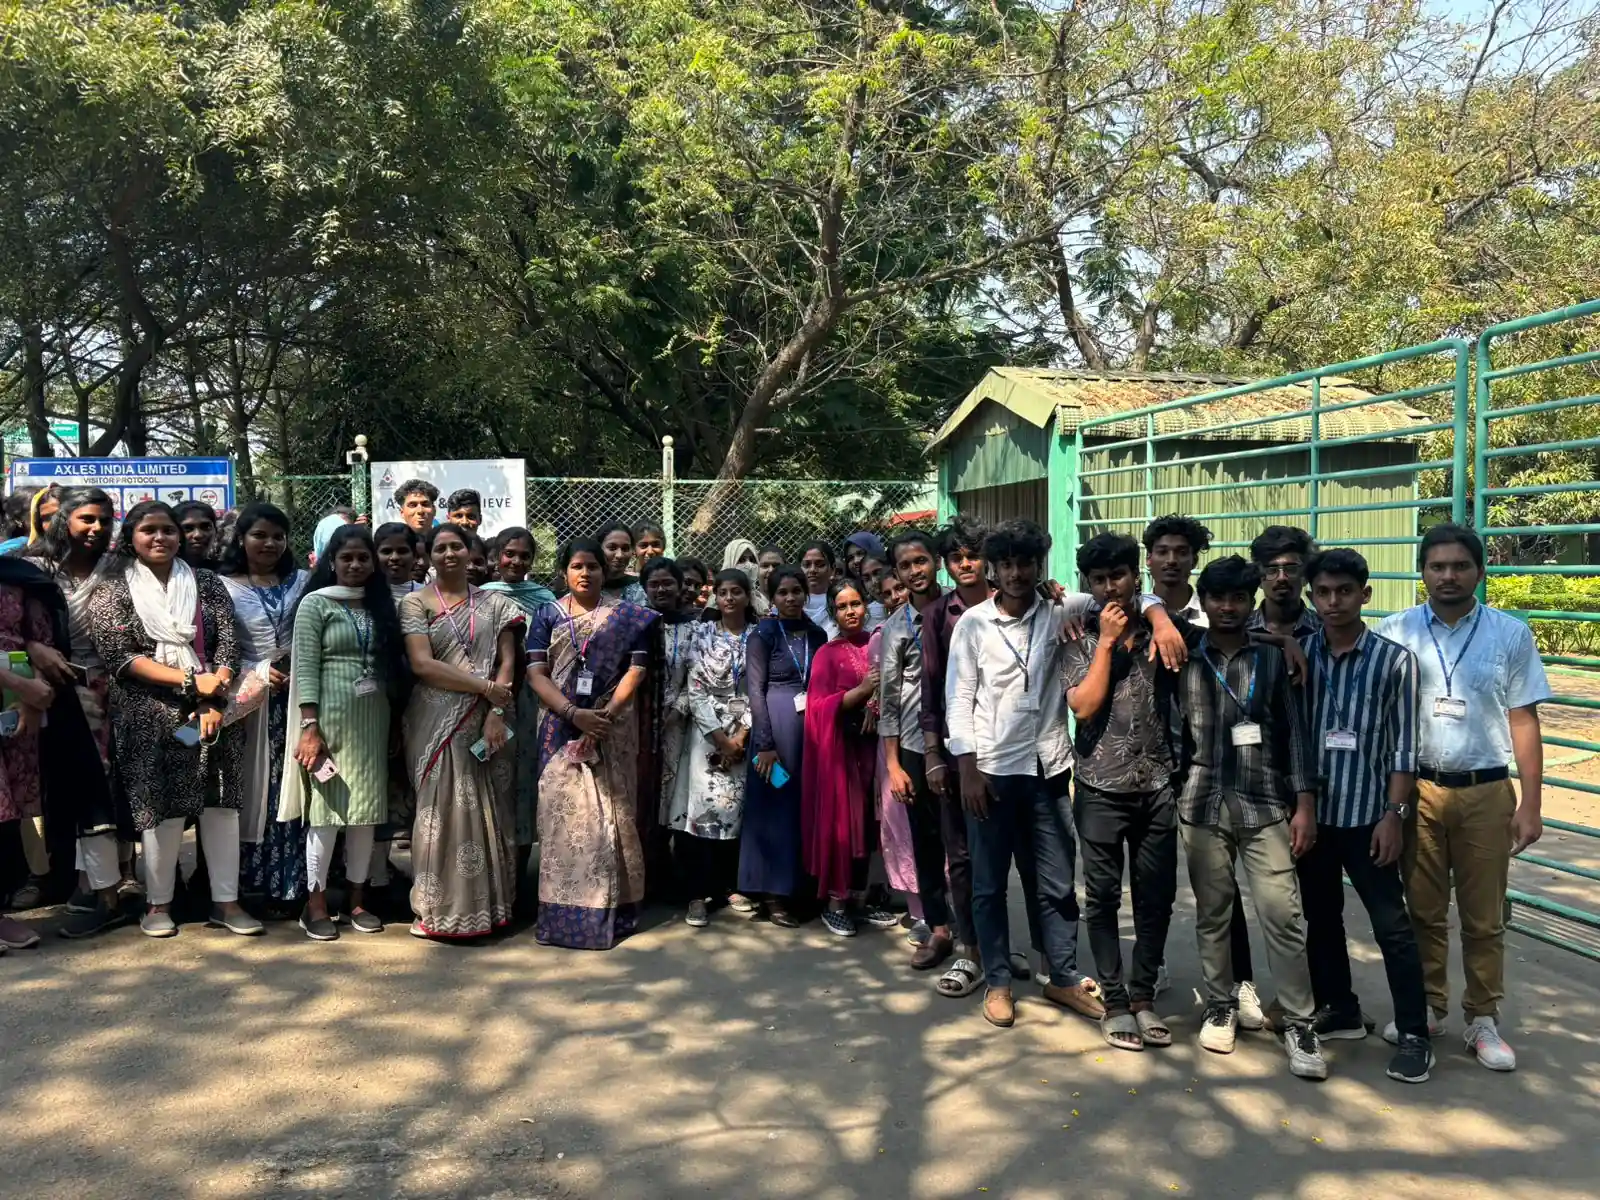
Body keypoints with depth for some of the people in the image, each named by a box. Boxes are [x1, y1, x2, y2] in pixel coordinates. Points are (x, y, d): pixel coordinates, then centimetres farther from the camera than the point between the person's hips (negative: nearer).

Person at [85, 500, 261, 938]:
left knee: (221, 803, 2)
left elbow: (228, 643, 2)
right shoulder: (112, 591, 4)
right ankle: (159, 904, 15)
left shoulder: (207, 583, 10)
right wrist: (191, 681, -15)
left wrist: (214, 702, -12)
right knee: (163, 807, -1)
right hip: (150, 717, -2)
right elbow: (119, 658, -6)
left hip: (212, 711, 2)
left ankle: (226, 901, 10)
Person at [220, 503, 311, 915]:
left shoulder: (303, 582, 11)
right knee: (248, 791, 0)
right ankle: (242, 882, 9)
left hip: (295, 698, 2)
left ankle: (287, 885, 8)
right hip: (247, 700, -1)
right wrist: (258, 673, -12)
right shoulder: (223, 586, 4)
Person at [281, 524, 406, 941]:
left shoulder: (380, 606, 14)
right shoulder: (315, 603, -1)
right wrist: (309, 726, -15)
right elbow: (305, 667, -8)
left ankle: (357, 898, 17)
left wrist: (393, 719, 8)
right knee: (326, 807, -2)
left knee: (367, 806, 6)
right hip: (330, 717, -5)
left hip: (372, 719, 5)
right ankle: (315, 903, 9)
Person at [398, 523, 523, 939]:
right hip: (436, 722, -2)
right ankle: (440, 908, 4)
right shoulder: (415, 603, 3)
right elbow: (422, 664, -8)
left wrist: (496, 711, -10)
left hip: (487, 721, 2)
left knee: (487, 809, 3)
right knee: (442, 809, -3)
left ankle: (487, 903, 12)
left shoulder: (494, 604, 11)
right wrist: (483, 687, -12)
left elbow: (507, 662, 4)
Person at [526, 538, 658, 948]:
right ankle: (562, 909, 5)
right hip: (562, 728, 1)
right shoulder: (548, 616, 8)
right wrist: (574, 713, -15)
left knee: (609, 813, 1)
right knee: (562, 812, -1)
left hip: (612, 730, -1)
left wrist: (606, 714, -16)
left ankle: (611, 907, 8)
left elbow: (636, 670, -2)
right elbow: (536, 674, 0)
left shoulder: (627, 616, 7)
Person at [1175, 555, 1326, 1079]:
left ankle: (1298, 1023, 8)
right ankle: (1220, 1006, 26)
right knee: (1212, 913, 10)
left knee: (1283, 916, -3)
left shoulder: (1273, 658, 5)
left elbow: (1295, 732, 4)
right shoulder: (1185, 658, 5)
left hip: (1265, 805, -1)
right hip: (1202, 804, 1)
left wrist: (1304, 803, -1)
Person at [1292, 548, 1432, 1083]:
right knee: (1321, 917, 14)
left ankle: (1414, 1034, 12)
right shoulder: (1298, 653, 2)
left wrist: (1394, 814, -9)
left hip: (1366, 814, -3)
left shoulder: (1394, 659, -5)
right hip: (1310, 811, 3)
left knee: (1392, 926, 2)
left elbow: (1403, 747, -5)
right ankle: (1339, 1011, 30)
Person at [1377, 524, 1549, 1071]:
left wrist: (1530, 805, -1)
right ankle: (1427, 1009, 26)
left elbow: (1523, 721, 1)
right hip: (1417, 789, 0)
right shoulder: (1394, 632, -3)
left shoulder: (1511, 634, -1)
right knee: (1423, 910, 11)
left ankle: (1483, 1021, 22)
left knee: (1483, 918, 9)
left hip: (1487, 792, 0)